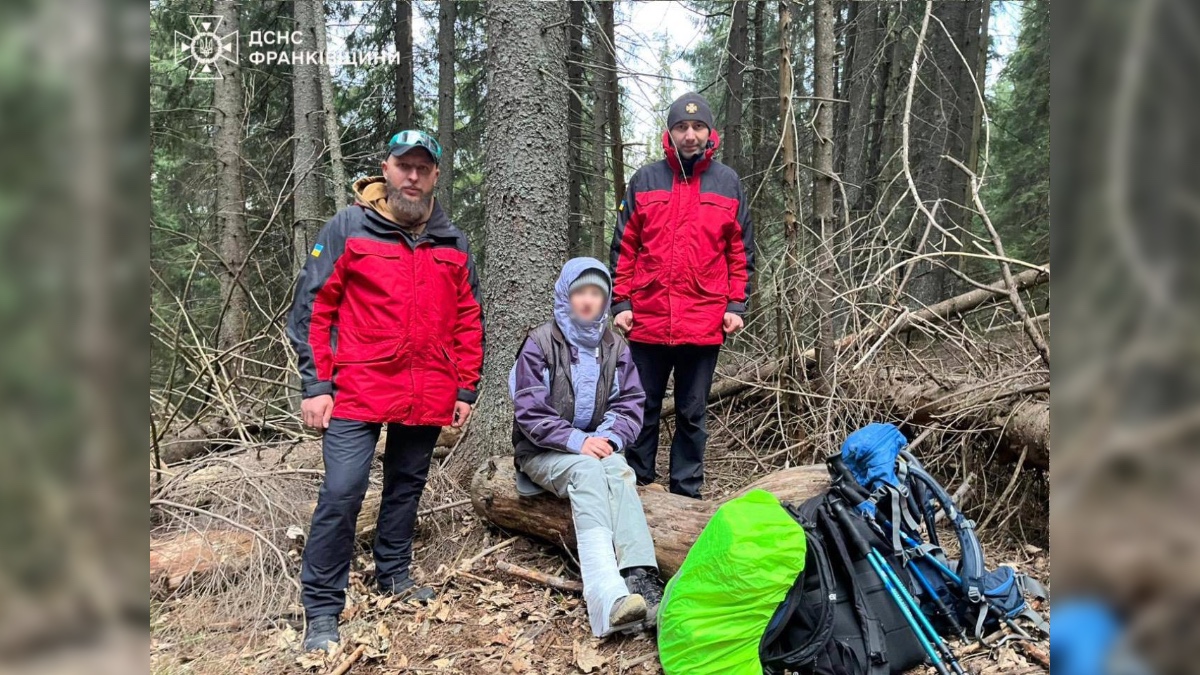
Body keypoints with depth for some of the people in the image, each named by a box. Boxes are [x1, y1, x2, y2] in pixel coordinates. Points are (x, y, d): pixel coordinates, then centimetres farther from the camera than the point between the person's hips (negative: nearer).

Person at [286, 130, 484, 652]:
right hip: (358, 392, -4)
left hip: (429, 397, 4)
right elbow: (312, 308, -3)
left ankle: (394, 573, 36)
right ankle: (322, 611, 5)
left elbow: (468, 320, 14)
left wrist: (466, 388, 10)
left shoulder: (452, 242, 10)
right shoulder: (347, 228, -1)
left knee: (407, 487, 16)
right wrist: (316, 384, -8)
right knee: (342, 494, -8)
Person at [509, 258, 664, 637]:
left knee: (619, 472, -32)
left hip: (598, 446, 4)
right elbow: (529, 411, -9)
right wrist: (576, 440, -21)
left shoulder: (615, 347, 11)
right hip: (546, 452, -4)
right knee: (588, 471, -36)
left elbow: (630, 403, 6)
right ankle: (609, 598, -55)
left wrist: (612, 438, -14)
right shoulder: (541, 343, -2)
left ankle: (640, 579, -51)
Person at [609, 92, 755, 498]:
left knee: (692, 414, 9)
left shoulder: (728, 183, 8)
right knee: (643, 409, 8)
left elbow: (741, 251, 9)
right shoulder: (645, 180, 6)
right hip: (648, 320, 0)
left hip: (704, 323, 0)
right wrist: (621, 303, -1)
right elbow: (624, 247, 6)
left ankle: (686, 493, 19)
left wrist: (736, 305, 0)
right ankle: (636, 487, 21)